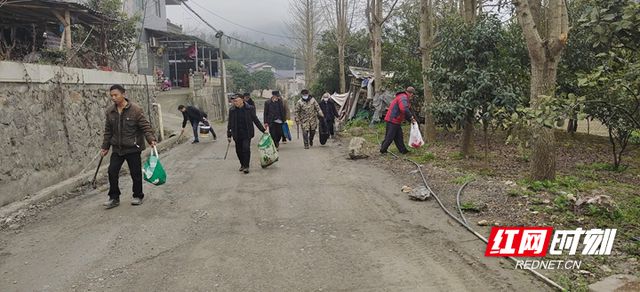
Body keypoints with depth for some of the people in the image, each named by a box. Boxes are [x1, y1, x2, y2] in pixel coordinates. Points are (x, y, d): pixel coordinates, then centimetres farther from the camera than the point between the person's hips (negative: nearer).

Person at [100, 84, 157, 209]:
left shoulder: (136, 109, -12)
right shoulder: (109, 111, 4)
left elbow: (145, 126, -11)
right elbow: (108, 131, 13)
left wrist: (151, 139, -24)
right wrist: (105, 147, 16)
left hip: (133, 148, -4)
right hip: (117, 149, 4)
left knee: (135, 173, 5)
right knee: (112, 172, 0)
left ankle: (138, 196, 23)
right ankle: (114, 198, 14)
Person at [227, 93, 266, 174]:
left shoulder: (249, 108, -4)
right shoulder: (232, 110, 2)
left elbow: (255, 120, 3)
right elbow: (230, 123, 9)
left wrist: (263, 130, 3)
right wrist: (229, 135, 8)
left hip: (247, 133, -3)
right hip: (237, 134, 3)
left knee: (246, 149, -12)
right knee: (238, 150, 8)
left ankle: (246, 166, -3)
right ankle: (242, 164, 27)